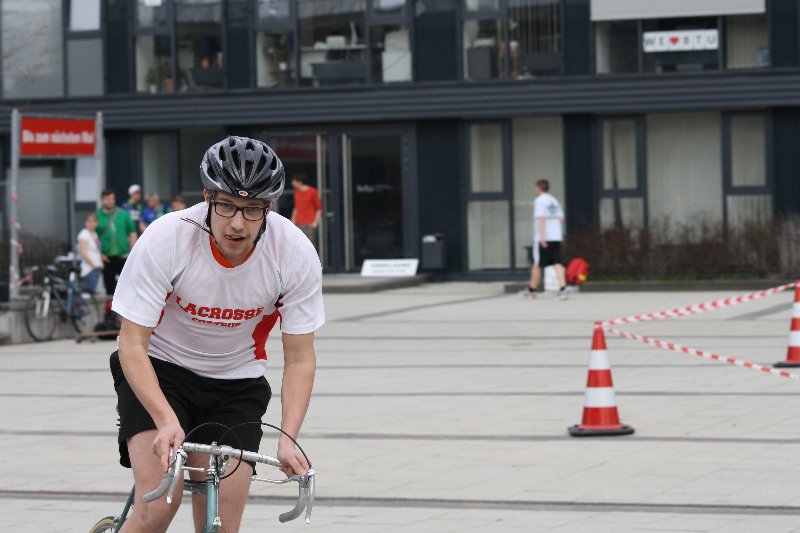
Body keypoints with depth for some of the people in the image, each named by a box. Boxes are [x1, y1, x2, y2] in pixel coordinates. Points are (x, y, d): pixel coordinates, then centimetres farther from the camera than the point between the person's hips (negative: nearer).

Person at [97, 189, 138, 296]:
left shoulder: (123, 214, 6)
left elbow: (133, 232, 9)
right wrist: (99, 254, -6)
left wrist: (132, 250, 0)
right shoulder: (97, 216, 1)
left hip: (123, 255, 1)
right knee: (109, 283, 5)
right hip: (107, 257, -1)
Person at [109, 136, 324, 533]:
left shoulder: (296, 254, -20)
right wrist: (167, 420, -37)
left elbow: (300, 358, -11)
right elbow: (132, 345, -22)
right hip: (159, 370, -2)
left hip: (236, 384, 3)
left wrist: (288, 439, -26)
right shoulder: (166, 239, -26)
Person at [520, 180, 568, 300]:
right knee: (557, 264, 0)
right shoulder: (554, 201, 14)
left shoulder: (539, 201, -7)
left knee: (537, 264, 6)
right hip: (556, 237, 6)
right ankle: (562, 289, -15)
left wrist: (542, 237, -21)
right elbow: (561, 218, 17)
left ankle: (531, 290, 18)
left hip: (543, 239, -6)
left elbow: (541, 219, -16)